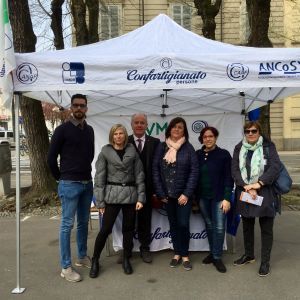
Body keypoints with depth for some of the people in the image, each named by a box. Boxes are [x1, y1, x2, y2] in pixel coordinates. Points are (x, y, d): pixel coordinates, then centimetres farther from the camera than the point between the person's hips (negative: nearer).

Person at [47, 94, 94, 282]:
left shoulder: (89, 130, 9)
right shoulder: (63, 129, -8)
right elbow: (51, 157, -6)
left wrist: (86, 173, 14)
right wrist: (61, 178, 0)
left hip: (87, 183, 6)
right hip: (69, 184, -6)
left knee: (84, 222, 15)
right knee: (67, 224, 0)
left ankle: (82, 257, 30)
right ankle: (66, 267, 9)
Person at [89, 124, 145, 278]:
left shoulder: (132, 151, 4)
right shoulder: (105, 152, 0)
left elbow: (139, 175, 4)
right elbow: (99, 178, -2)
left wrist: (140, 197, -2)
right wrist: (100, 201, -5)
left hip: (130, 194, 2)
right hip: (112, 195, -2)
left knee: (128, 228, 9)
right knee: (105, 229, -1)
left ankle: (126, 259, 26)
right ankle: (95, 260, 17)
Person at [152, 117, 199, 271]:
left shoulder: (188, 148, -3)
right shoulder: (161, 147, 2)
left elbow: (194, 171, -6)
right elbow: (155, 170, 1)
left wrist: (187, 193, -12)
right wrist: (160, 193, -4)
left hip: (183, 194, -2)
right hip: (167, 194, 2)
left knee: (183, 224, -4)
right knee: (173, 224, 10)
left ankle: (184, 255, 14)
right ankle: (177, 253, 25)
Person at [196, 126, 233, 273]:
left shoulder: (224, 154, -5)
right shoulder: (197, 155, 3)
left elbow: (229, 178, -6)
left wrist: (227, 198, -12)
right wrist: (194, 196, 1)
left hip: (219, 197, -3)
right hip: (203, 197, 3)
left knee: (219, 227, -2)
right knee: (209, 225, 12)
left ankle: (217, 257, 11)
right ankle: (212, 252, 27)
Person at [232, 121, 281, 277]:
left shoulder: (268, 146, -2)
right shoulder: (239, 148, 5)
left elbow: (275, 167, -13)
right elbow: (234, 170, -3)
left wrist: (258, 183, -22)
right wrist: (247, 187, -15)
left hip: (265, 194, -3)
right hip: (244, 193, 3)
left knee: (266, 229, 4)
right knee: (247, 226, 16)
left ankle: (265, 261, 18)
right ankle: (248, 255, 35)